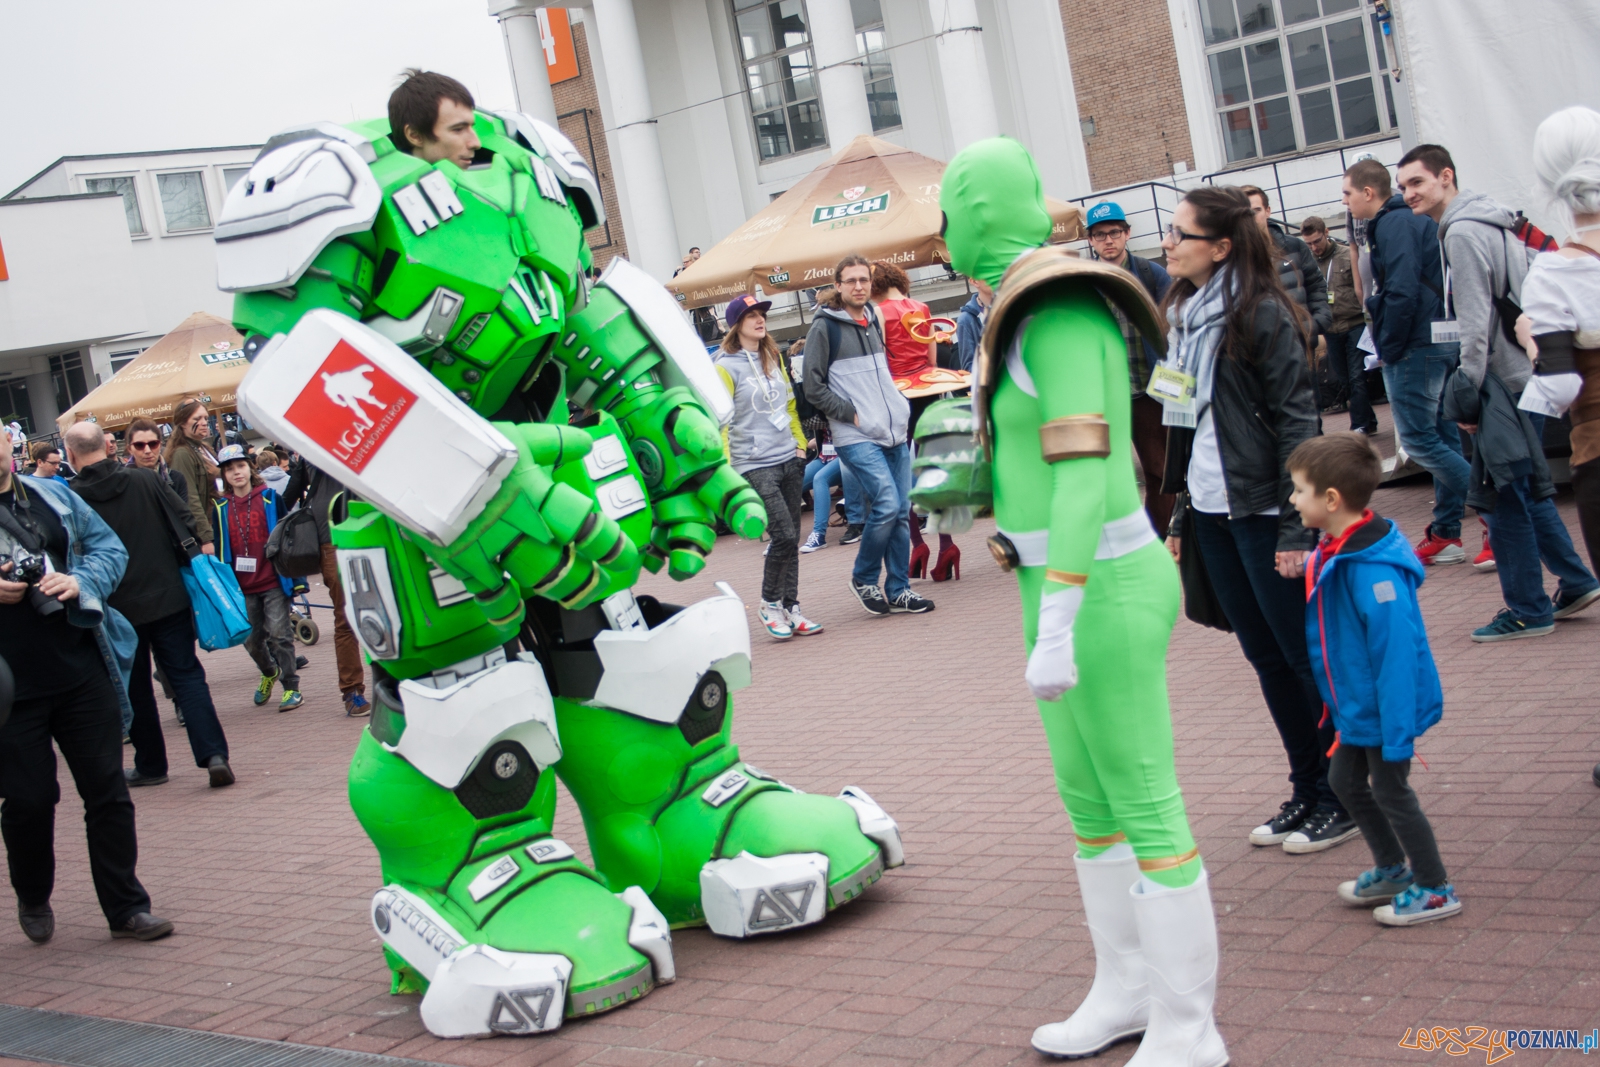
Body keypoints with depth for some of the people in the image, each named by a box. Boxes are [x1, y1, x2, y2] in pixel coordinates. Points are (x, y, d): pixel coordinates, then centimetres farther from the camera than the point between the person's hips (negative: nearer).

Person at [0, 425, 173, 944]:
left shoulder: (53, 496, 9)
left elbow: (110, 547, 10)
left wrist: (81, 581, -10)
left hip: (83, 672, 3)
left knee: (107, 791, 5)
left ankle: (126, 908, 14)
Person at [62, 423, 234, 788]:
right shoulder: (146, 480, -4)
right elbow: (186, 524, -1)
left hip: (118, 609, -1)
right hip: (169, 597, 1)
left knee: (135, 688, 14)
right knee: (187, 675, 5)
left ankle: (150, 765, 22)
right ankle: (214, 754, -9)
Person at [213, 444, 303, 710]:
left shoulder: (270, 499, -1)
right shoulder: (221, 509, 6)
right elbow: (219, 548, 10)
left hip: (273, 582, -3)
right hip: (242, 587, 3)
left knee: (278, 635, -4)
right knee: (252, 639, 11)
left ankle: (291, 687, 5)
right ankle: (269, 673, 38)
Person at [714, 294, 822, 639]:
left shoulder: (773, 358, 13)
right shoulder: (727, 366, -6)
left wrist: (801, 443, 17)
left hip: (788, 459, 6)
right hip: (755, 465, -6)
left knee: (791, 538, 6)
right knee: (784, 536, -13)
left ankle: (791, 609, 14)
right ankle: (769, 604, 6)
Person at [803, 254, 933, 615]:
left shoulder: (874, 322, 16)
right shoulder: (825, 328, -5)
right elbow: (814, 388, -8)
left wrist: (898, 407, 16)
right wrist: (852, 415, -12)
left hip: (894, 434, 7)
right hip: (856, 438, -7)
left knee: (901, 512, 5)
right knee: (887, 505, -18)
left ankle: (898, 590, 14)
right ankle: (863, 578, 2)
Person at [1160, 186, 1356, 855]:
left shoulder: (1262, 314, -12)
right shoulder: (1183, 314, 11)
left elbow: (1296, 422, -14)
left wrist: (1294, 528, -17)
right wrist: (1179, 513, 15)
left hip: (1262, 512, -8)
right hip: (1211, 510, 8)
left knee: (1304, 654, 1)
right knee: (1266, 656, 13)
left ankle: (1343, 798, 12)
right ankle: (1308, 791, 24)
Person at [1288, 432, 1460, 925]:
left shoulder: (1374, 571, -31)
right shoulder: (1333, 553, 0)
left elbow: (1397, 653, -30)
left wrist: (1397, 734, -28)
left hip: (1384, 711, -10)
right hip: (1357, 707, 10)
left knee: (1390, 791, 3)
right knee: (1345, 779, 21)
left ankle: (1435, 889, 20)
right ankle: (1391, 869, 38)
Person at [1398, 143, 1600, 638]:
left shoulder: (1463, 232, -14)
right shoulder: (1491, 222, 16)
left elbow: (1476, 320, -18)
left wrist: (1466, 393, -15)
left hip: (1503, 379, -10)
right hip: (1525, 372, 10)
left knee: (1506, 494, -3)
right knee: (1524, 489, 17)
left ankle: (1528, 610, 4)